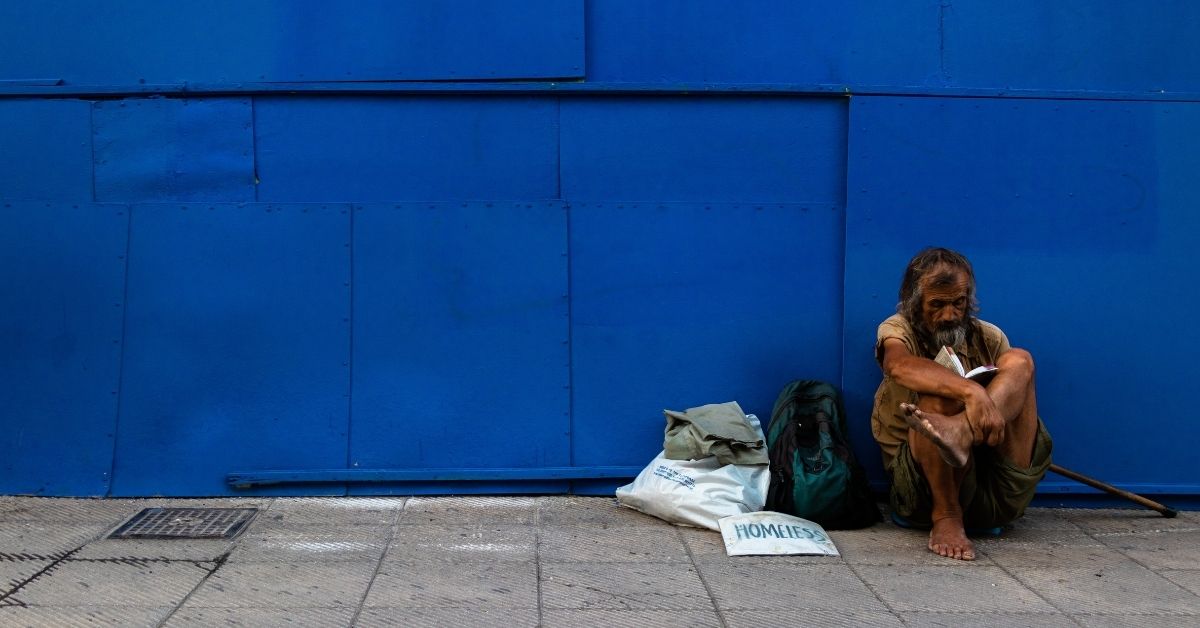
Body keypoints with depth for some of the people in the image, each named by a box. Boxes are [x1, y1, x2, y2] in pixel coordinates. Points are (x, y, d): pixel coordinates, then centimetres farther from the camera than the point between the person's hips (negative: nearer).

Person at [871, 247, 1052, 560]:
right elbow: (899, 366, -23)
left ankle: (958, 431, -45)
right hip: (925, 483, -3)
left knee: (1019, 361, -15)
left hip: (999, 493, 3)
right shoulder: (898, 330, 4)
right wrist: (972, 391, -39)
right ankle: (946, 516, -30)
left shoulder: (989, 338, 16)